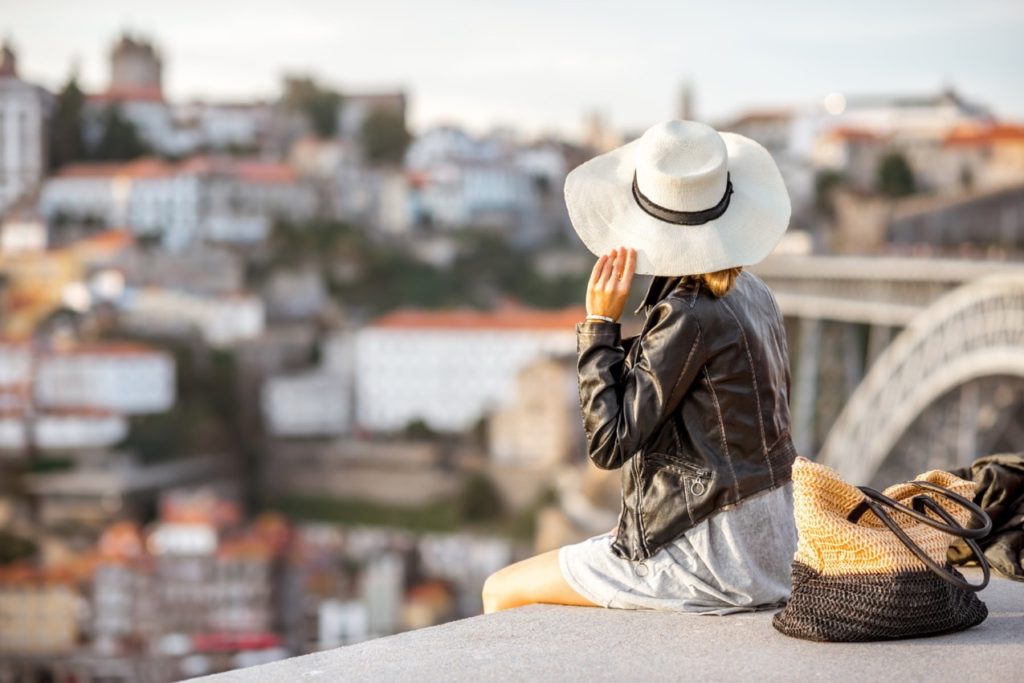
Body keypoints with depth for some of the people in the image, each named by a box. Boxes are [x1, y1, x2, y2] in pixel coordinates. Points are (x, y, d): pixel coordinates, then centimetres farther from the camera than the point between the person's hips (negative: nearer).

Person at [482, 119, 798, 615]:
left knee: (500, 592, 5)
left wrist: (600, 323, -13)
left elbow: (609, 443, -16)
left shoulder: (689, 317, -21)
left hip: (712, 557, -9)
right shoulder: (751, 293, 6)